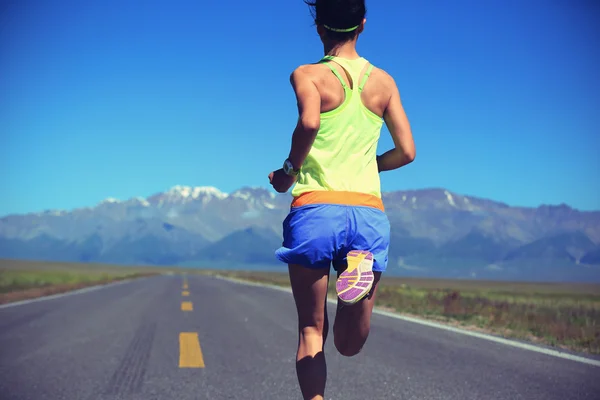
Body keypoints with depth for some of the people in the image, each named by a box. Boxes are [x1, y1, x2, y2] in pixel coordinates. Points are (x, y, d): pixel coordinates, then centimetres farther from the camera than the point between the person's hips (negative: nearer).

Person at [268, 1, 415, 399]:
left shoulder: (307, 75, 3)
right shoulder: (384, 82, 14)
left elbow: (309, 122, -19)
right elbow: (406, 152, 11)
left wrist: (289, 170, -2)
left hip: (316, 207, -2)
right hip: (369, 210, 2)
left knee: (312, 331, 10)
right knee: (349, 344, 7)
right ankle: (360, 267, -23)